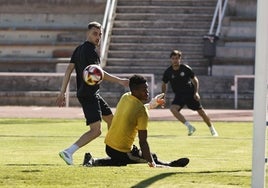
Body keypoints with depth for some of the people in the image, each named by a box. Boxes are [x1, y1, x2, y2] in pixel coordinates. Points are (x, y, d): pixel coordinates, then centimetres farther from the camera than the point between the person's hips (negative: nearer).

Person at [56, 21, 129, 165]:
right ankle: (68, 152, -23)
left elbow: (69, 70, 11)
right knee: (96, 130, -16)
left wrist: (62, 92, 12)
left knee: (110, 119, 22)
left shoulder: (79, 49, 12)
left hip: (93, 94, 11)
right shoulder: (90, 50, -15)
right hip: (88, 95, -11)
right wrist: (120, 81, -22)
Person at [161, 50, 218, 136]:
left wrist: (196, 92, -10)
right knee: (173, 108, -27)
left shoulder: (186, 68, -10)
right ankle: (189, 126, -24)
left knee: (201, 112, 2)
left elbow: (195, 80, 1)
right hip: (179, 96, 1)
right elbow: (164, 84, 10)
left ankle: (212, 130, 22)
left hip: (190, 93, -1)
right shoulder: (168, 72, -6)